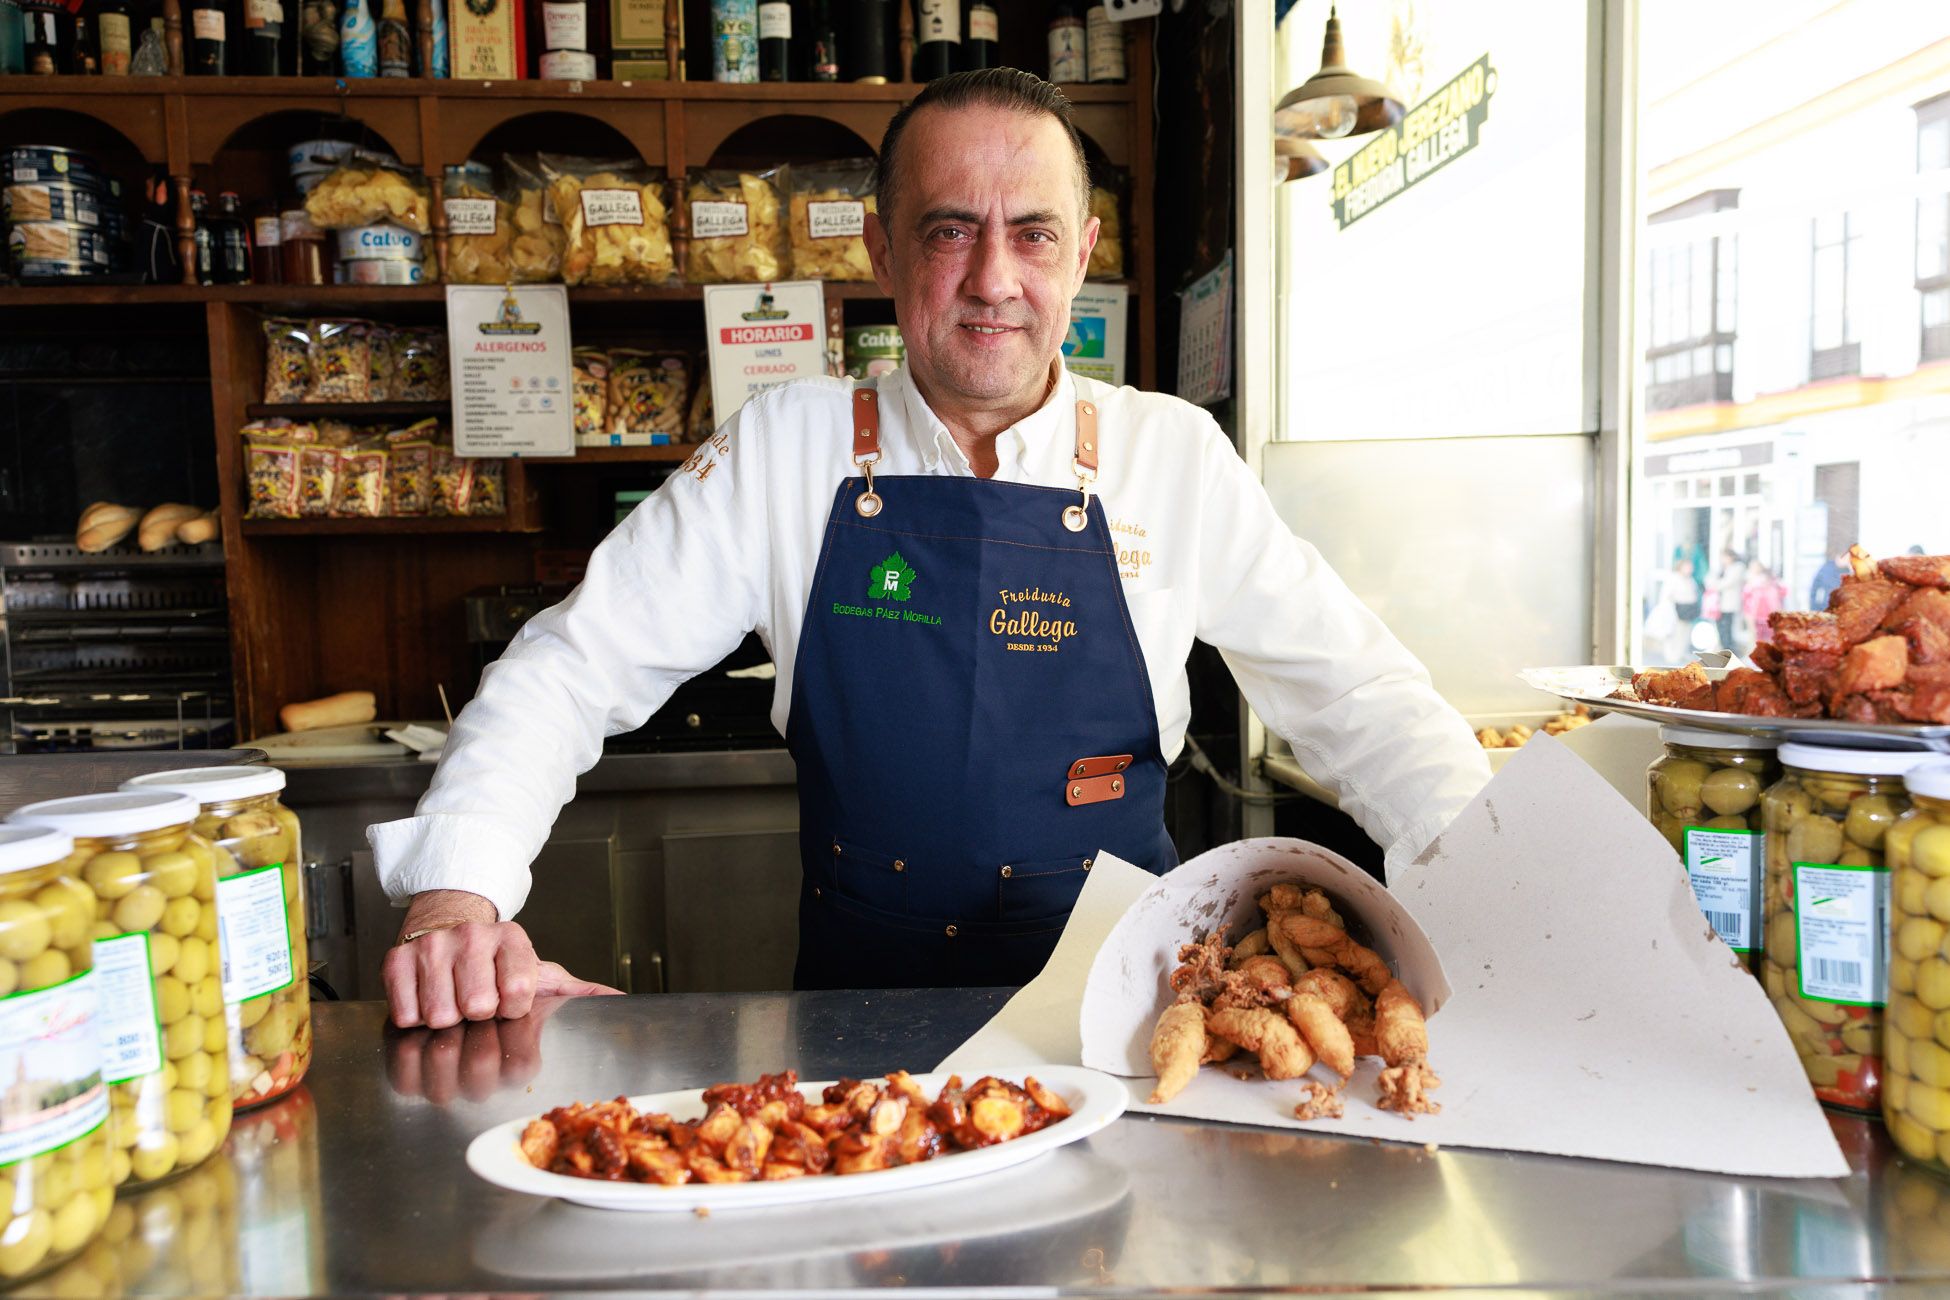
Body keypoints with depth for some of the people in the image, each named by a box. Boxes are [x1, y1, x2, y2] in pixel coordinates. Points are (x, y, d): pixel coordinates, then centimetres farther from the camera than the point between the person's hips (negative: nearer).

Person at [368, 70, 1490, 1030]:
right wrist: (458, 897, -16)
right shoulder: (785, 450, -3)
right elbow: (570, 669, -2)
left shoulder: (1177, 457, -1)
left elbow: (1354, 693, 3)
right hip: (859, 1006, 0)